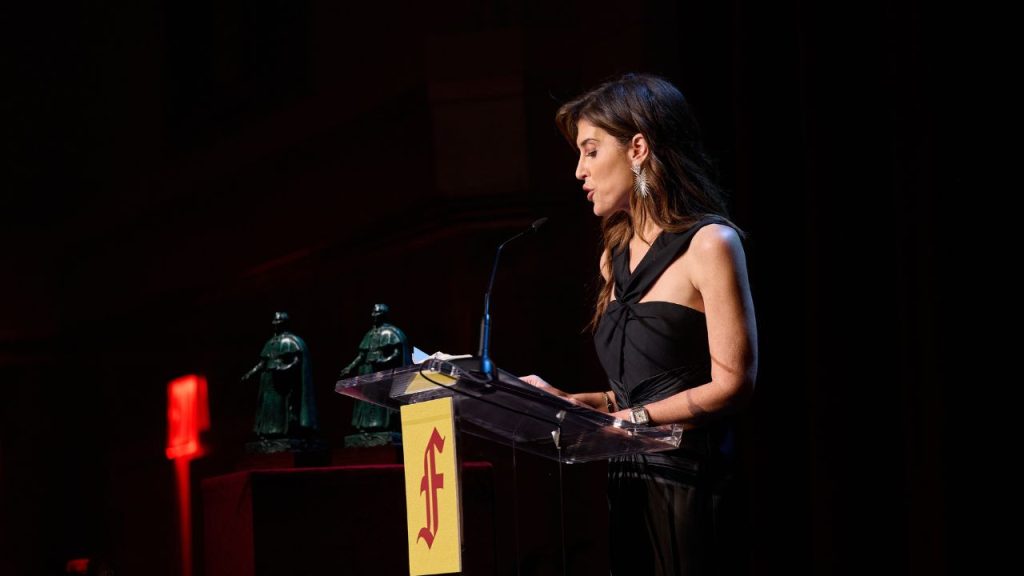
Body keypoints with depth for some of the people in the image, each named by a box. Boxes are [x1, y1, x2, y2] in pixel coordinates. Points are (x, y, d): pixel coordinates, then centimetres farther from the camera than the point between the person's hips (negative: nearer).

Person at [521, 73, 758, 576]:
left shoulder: (708, 244, -7)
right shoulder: (617, 258, 16)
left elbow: (732, 383, -12)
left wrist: (628, 420, -16)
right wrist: (568, 401, 4)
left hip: (689, 483, -7)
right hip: (625, 484, 7)